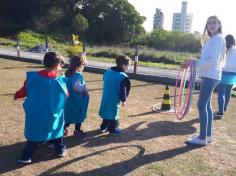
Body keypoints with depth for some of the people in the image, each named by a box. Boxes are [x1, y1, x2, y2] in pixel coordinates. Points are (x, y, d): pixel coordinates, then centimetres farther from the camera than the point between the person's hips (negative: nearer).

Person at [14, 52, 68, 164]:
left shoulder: (33, 77, -11)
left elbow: (24, 91, 1)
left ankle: (26, 156, 14)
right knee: (57, 129, 21)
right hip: (54, 113, 0)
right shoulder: (60, 80, -12)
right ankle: (61, 149, 31)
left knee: (34, 133, 11)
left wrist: (17, 95, 23)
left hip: (35, 114, 0)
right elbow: (66, 95, 3)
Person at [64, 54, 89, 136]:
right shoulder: (78, 75, -22)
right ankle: (77, 130, 20)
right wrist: (84, 88, -24)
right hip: (78, 99, -7)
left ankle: (64, 128, 23)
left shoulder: (68, 73, 4)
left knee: (69, 114, 19)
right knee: (79, 114, 10)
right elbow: (76, 86, -35)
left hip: (70, 99, 7)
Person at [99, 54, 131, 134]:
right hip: (114, 100, -8)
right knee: (113, 113, 7)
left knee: (107, 111, 21)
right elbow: (123, 90, -17)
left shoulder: (108, 72, 6)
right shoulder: (123, 77, -19)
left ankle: (104, 126, 32)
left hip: (105, 98, 8)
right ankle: (112, 129, 19)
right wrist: (123, 100, -3)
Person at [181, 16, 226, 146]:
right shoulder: (211, 40, 18)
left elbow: (214, 61, -20)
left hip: (210, 76, -10)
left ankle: (203, 138, -5)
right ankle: (207, 135, 20)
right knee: (206, 105, 12)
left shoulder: (218, 39, -10)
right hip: (208, 76, 10)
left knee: (202, 105, -10)